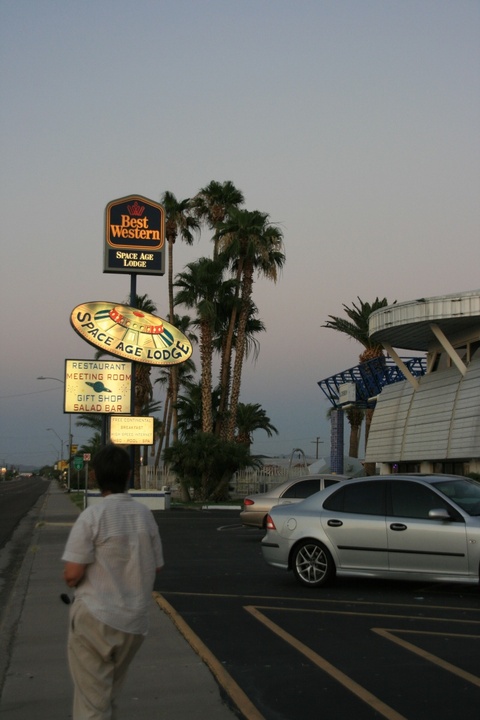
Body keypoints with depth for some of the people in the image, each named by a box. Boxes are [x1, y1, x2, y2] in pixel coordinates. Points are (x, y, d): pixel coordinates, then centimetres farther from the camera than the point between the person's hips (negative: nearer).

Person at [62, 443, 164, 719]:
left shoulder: (92, 516, -13)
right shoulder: (145, 515, 2)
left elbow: (72, 574, -16)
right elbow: (155, 568, 9)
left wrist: (72, 580, 6)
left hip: (96, 618, -5)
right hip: (135, 621, 5)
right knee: (109, 696, 22)